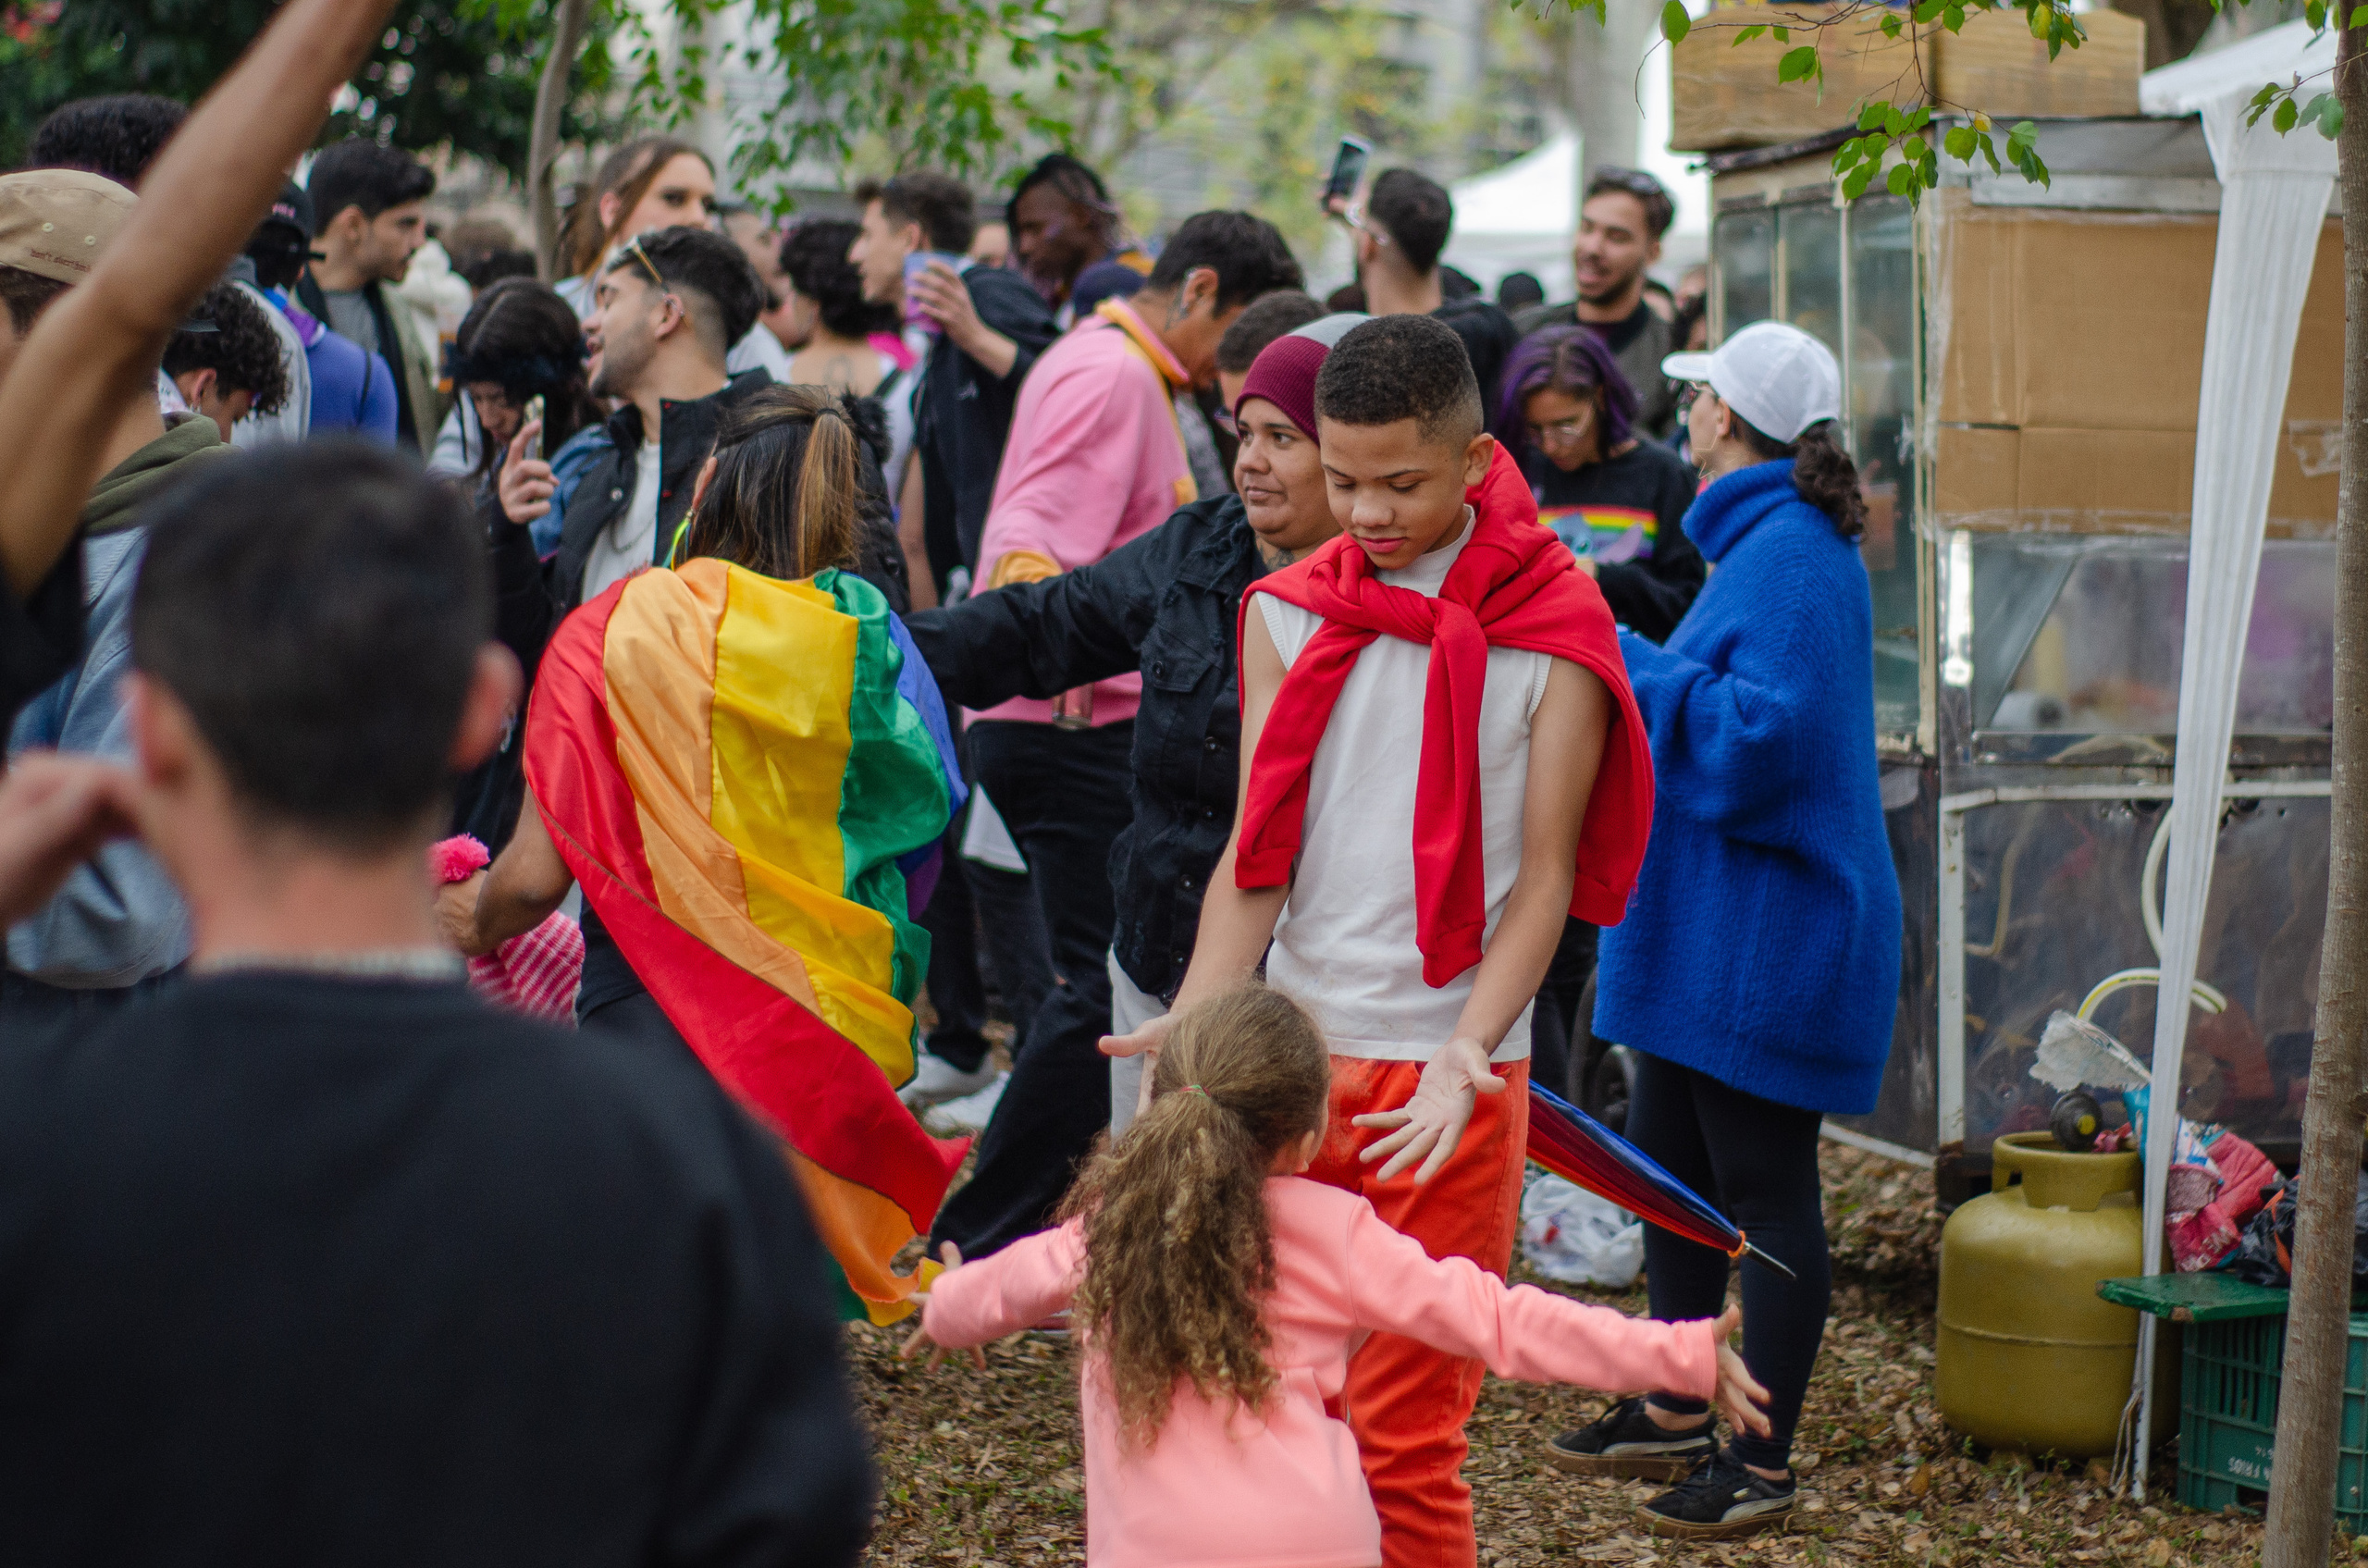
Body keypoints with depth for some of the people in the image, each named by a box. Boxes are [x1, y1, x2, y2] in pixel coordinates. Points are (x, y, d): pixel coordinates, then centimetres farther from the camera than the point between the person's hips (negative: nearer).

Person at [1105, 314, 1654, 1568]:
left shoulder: (1551, 628, -4)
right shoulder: (1288, 611, 6)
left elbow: (1543, 876, -6)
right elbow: (1256, 851, 3)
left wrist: (1465, 1054, -20)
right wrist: (1194, 1020, -12)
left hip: (1447, 1070, -4)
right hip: (1293, 1050, 4)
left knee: (1402, 1443, -2)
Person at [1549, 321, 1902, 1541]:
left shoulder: (1790, 556, -19)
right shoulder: (1761, 542, 14)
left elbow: (1761, 734, -28)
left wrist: (1630, 664, -20)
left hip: (1768, 934, -11)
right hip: (1704, 923, 11)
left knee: (1765, 1192, -3)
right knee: (1668, 1164, 18)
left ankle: (1762, 1465, 5)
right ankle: (1680, 1410, 32)